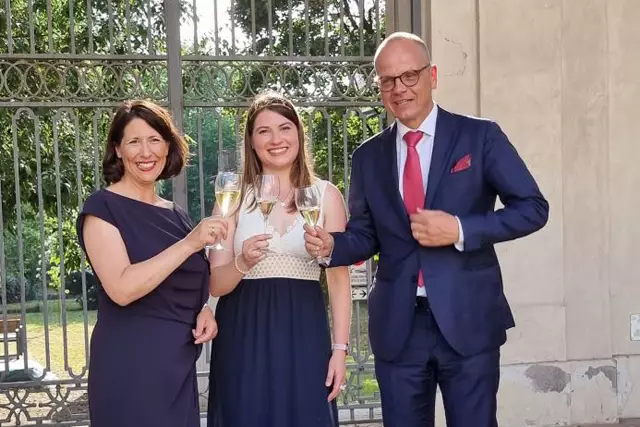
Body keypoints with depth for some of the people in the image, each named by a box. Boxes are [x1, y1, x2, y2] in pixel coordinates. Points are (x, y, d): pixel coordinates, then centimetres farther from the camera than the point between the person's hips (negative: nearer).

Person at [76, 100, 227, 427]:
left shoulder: (175, 214, 12)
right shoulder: (103, 207, -8)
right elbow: (122, 288, -21)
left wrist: (204, 311, 2)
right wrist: (189, 243, -24)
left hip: (179, 366, 7)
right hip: (130, 367, -6)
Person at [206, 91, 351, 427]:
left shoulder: (326, 195, 2)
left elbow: (339, 278, 2)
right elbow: (215, 285, 0)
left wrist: (339, 348, -3)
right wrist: (242, 264, -20)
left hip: (303, 334, 0)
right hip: (243, 336, 0)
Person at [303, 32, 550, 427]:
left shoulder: (480, 136, -1)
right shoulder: (368, 157, 8)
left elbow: (533, 208, -4)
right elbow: (365, 236, 12)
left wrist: (461, 230, -16)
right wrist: (331, 245, -10)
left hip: (468, 320, -3)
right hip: (397, 325, 3)